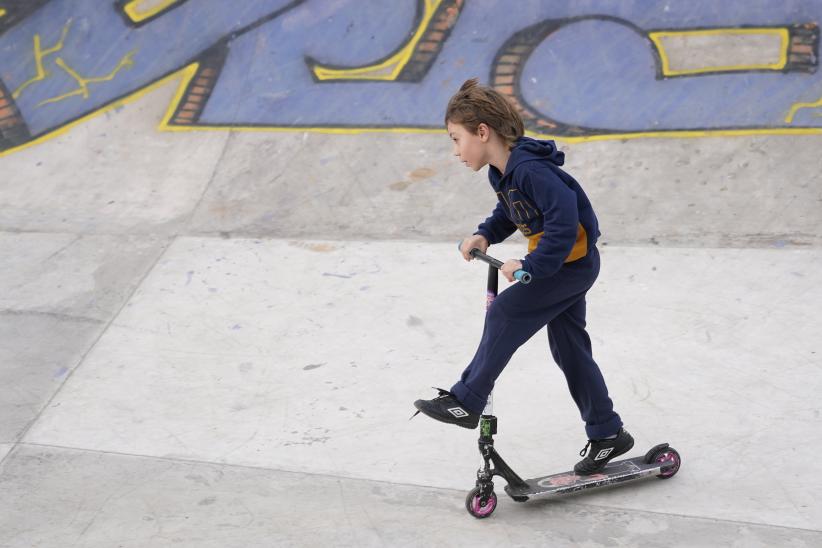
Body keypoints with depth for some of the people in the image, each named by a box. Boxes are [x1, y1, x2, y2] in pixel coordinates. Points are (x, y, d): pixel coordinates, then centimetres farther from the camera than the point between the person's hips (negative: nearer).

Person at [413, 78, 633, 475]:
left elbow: (564, 221, -33)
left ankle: (466, 402, -5)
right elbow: (508, 213, 17)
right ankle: (607, 435, 24)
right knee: (568, 349, 13)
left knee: (505, 313, -15)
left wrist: (530, 265, -34)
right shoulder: (501, 172, 3)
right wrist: (484, 236, -1)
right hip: (557, 263, 10)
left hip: (573, 262, -10)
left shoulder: (531, 169, -28)